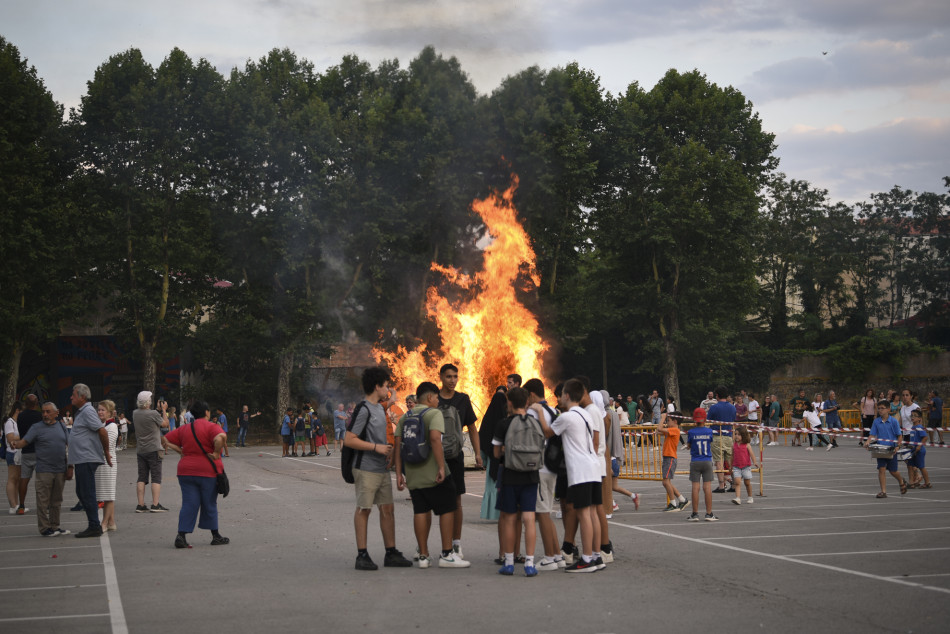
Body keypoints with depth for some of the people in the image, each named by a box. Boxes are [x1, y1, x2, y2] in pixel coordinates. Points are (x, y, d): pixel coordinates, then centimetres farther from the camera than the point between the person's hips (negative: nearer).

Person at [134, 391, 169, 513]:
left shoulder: (135, 413, 4)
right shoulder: (153, 414, -14)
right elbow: (165, 424, -1)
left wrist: (159, 410, 20)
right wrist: (163, 410, 9)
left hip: (140, 450, 6)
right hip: (153, 450, -6)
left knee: (142, 477, 7)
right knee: (156, 477, -2)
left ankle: (141, 505, 3)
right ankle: (155, 504, -8)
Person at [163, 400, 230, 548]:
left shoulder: (185, 429, 10)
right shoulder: (212, 427, -9)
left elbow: (167, 440, 15)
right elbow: (220, 438, -30)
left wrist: (181, 452, 10)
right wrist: (216, 453, -16)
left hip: (186, 471, 4)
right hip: (208, 471, -4)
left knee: (188, 504, 5)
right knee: (210, 505, 8)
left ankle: (181, 535, -7)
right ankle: (215, 536, 19)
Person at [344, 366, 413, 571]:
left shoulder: (379, 408, 16)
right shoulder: (363, 410, -13)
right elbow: (349, 440, -17)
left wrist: (389, 453, 9)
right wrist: (376, 447, -18)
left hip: (382, 469, 9)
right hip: (366, 469, -9)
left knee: (387, 509, 8)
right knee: (364, 509, -3)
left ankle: (391, 553, 14)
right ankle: (362, 555, 2)